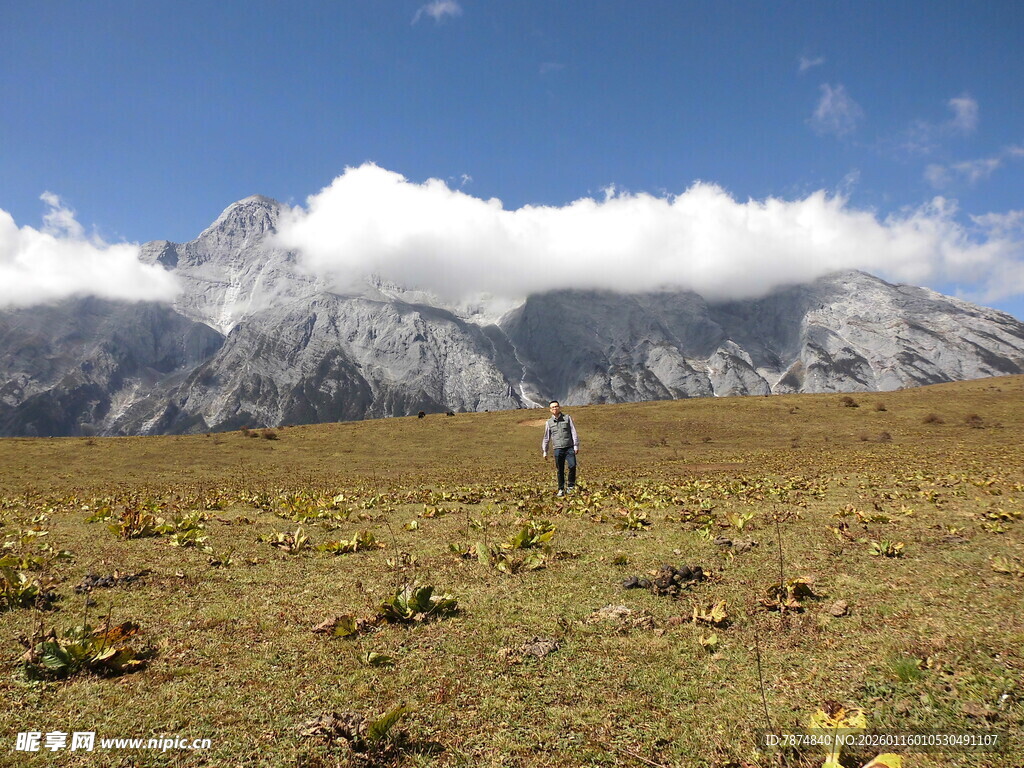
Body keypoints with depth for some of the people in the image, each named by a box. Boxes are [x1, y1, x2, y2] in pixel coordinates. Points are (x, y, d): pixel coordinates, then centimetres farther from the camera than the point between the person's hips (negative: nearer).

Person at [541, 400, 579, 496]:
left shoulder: (567, 418, 6)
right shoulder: (549, 422, 10)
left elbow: (573, 432, 3)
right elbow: (546, 438, 17)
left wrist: (576, 446, -4)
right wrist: (544, 451, 16)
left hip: (569, 448, -1)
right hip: (558, 449, 1)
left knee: (572, 466, -16)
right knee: (560, 470, 3)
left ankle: (571, 486, 3)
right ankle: (561, 489, 16)